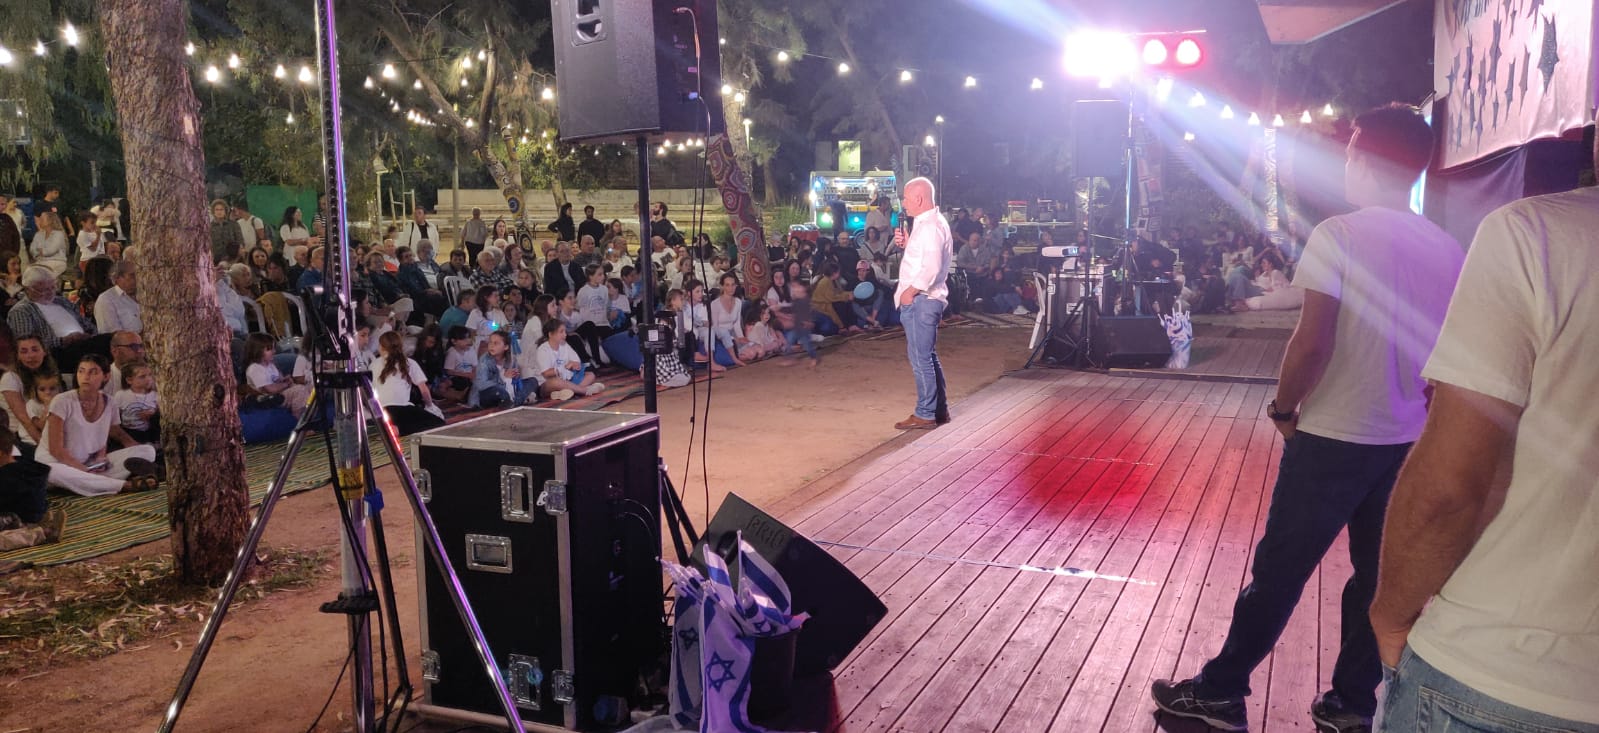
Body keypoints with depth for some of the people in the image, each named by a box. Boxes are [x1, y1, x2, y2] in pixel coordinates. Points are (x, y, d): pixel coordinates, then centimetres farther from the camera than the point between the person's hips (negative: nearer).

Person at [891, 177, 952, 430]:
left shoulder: (930, 226, -17)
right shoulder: (929, 223, 17)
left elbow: (932, 268, -26)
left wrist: (910, 291, -18)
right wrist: (907, 244, 6)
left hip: (920, 300, -11)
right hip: (922, 299, 11)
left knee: (921, 358, -5)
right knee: (927, 356, 16)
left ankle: (925, 414, 1)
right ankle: (939, 409, 24)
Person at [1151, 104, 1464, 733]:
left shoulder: (1339, 235, -14)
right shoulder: (1449, 251, 3)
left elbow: (1312, 344, -20)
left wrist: (1284, 409, -4)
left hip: (1333, 437, -5)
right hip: (1411, 443, 5)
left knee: (1279, 570, 4)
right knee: (1381, 577, 15)